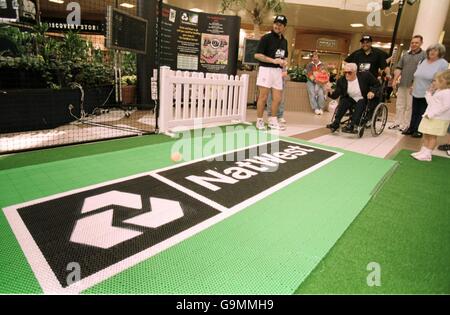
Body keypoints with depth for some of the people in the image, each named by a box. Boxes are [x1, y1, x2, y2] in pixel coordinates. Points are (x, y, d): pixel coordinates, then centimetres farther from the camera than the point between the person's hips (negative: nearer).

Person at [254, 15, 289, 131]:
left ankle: (273, 121, 17)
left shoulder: (284, 41, 16)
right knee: (263, 97, -3)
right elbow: (257, 55, -11)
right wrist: (273, 60, -18)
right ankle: (259, 121, 8)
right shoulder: (266, 38, -5)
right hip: (266, 69, -6)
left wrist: (284, 62, 3)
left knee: (277, 98, 5)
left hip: (278, 71, 6)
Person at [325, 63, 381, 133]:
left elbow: (377, 84, -2)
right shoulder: (341, 81, -10)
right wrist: (330, 92, -35)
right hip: (351, 100, 2)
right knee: (343, 101, -26)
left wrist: (372, 91, -22)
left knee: (360, 103, -32)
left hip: (364, 100, -2)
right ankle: (336, 123, -27)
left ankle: (351, 126, -40)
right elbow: (335, 96, -14)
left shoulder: (365, 75, -14)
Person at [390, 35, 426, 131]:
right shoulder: (405, 55, 15)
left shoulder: (424, 55, -3)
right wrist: (394, 80, 3)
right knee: (399, 104, 10)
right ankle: (398, 122, 19)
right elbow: (398, 68, 13)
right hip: (402, 84, 5)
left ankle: (406, 124, 9)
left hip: (413, 85, -5)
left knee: (409, 106, 2)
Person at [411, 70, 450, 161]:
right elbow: (430, 102, 21)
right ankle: (423, 151, 19)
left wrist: (432, 114, -24)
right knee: (426, 135, 12)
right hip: (429, 117, 9)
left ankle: (427, 155, -2)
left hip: (438, 119, -9)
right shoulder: (437, 91, 15)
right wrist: (430, 92, 12)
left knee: (432, 136, -5)